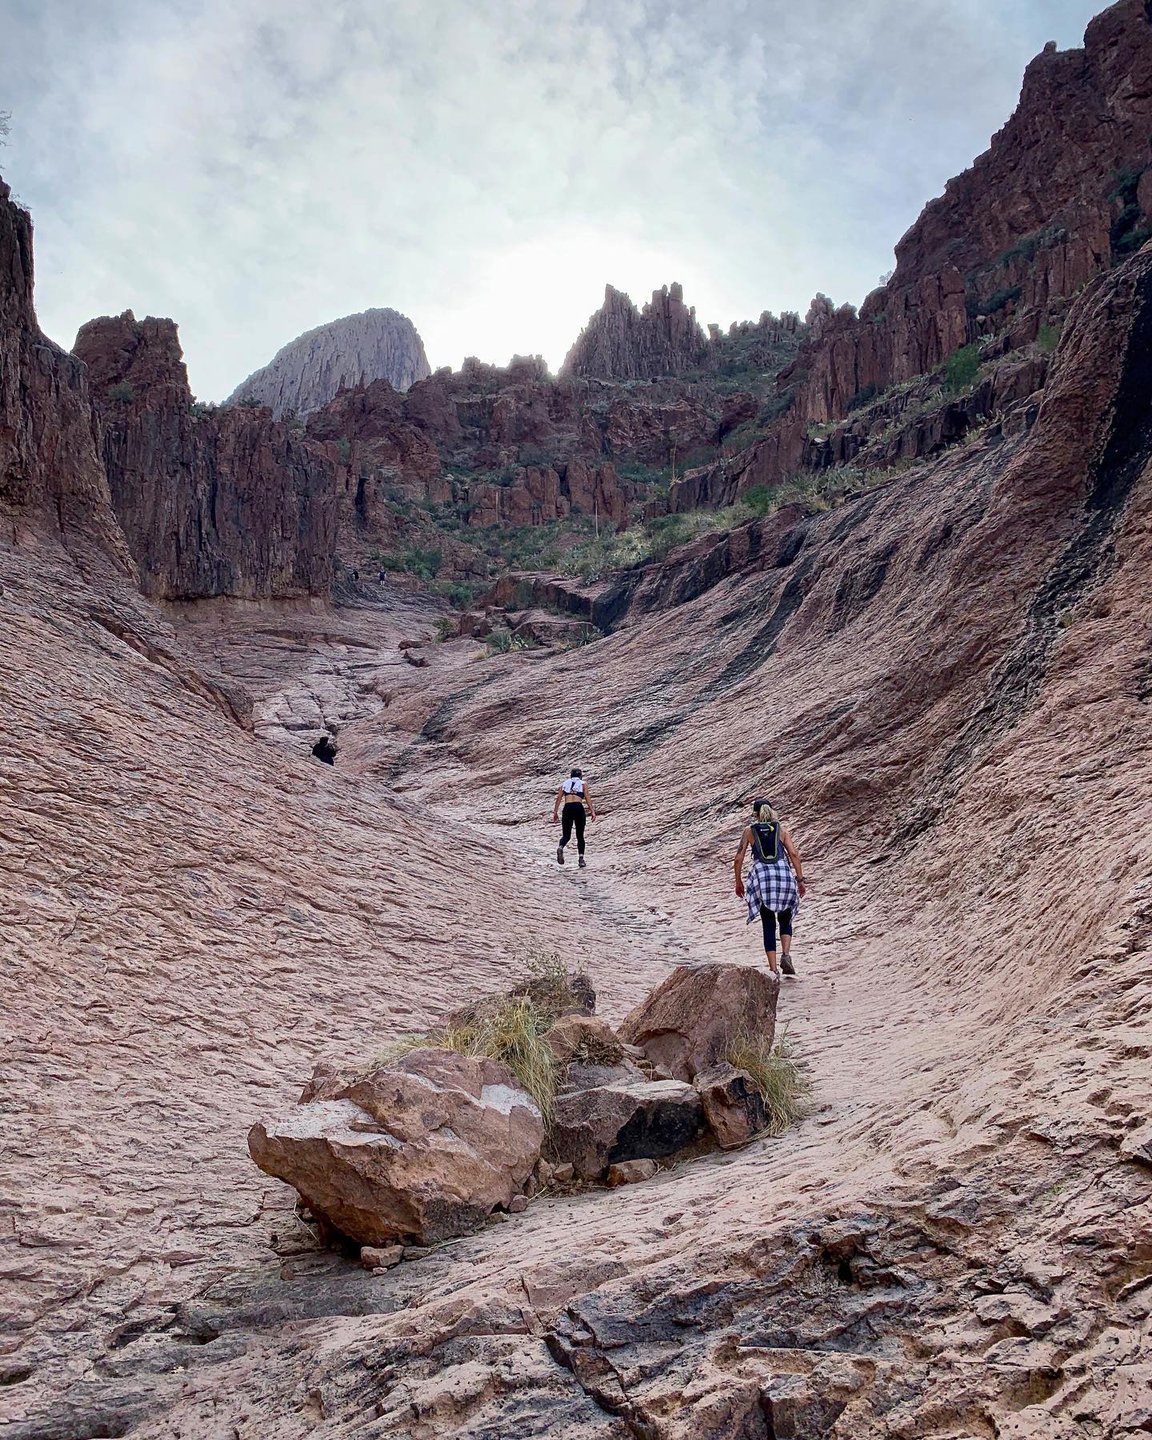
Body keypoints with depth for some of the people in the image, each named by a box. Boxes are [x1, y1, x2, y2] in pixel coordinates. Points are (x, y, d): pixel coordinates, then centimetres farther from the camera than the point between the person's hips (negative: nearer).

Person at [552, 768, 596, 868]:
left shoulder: (565, 784, 21)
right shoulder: (583, 784, 16)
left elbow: (558, 798, 9)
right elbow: (587, 798, 1)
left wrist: (555, 812, 5)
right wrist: (592, 811, -6)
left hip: (567, 809, 1)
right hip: (579, 808, -1)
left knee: (566, 836, 7)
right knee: (580, 836, 10)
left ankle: (560, 847, -25)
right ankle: (581, 858, 0)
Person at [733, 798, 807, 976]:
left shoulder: (749, 831, 13)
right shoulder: (781, 830, 15)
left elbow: (739, 858, 8)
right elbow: (794, 854, 3)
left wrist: (738, 881, 18)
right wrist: (800, 879, 6)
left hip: (761, 876, -1)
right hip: (784, 874, 1)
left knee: (768, 925, 6)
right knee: (785, 920, 19)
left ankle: (773, 968, 1)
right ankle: (786, 954, -4)